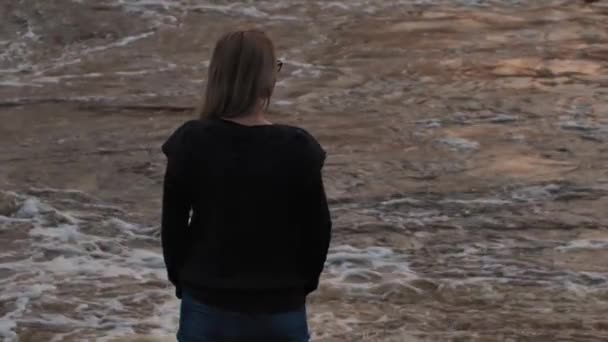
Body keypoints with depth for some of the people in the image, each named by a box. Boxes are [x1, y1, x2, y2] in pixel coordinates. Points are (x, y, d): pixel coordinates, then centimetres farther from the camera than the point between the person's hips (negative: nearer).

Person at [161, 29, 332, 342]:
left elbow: (173, 224, -2)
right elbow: (317, 228, -3)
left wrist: (182, 280, 14)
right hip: (280, 307, -1)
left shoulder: (191, 143, -10)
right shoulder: (296, 149, -13)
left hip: (208, 304, 1)